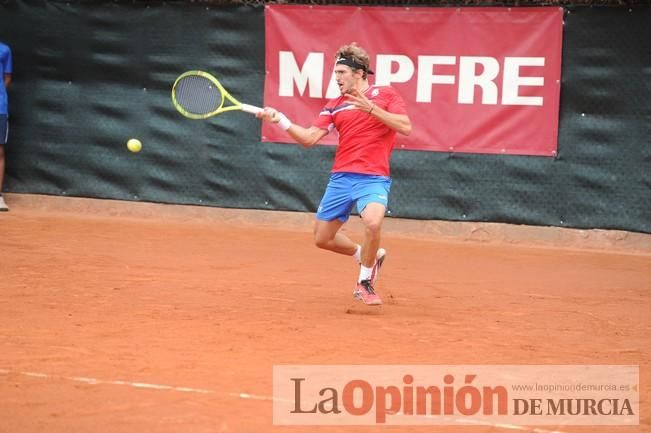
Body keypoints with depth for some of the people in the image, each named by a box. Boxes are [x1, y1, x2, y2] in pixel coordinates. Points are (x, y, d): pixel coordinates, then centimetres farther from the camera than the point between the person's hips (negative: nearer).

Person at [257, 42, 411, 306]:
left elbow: (405, 128, -11)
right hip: (341, 178, 5)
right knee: (322, 238, 8)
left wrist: (370, 109, -18)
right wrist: (279, 120, -10)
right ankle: (369, 256, 35)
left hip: (373, 178, -5)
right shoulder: (335, 106, 10)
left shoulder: (385, 95, 1)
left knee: (372, 223, -32)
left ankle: (365, 282, -6)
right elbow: (309, 138, 3)